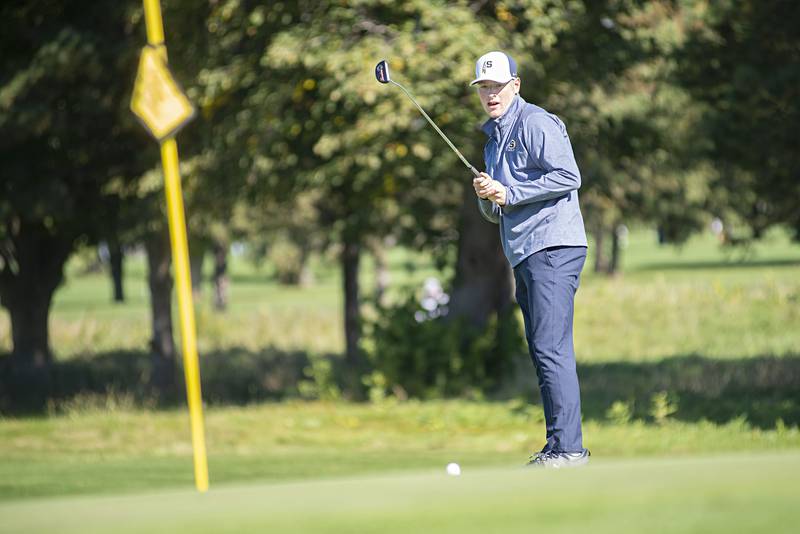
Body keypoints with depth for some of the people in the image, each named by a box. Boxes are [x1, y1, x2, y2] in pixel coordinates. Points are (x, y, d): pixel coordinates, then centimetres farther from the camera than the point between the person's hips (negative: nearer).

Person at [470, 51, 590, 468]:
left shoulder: (535, 123, -5)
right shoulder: (494, 137, 23)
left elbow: (568, 176, -17)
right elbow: (497, 214, 27)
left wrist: (509, 193, -14)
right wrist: (487, 196, 3)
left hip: (552, 247, -10)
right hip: (525, 256, 10)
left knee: (551, 349, -16)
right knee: (543, 353, 7)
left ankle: (567, 446, -19)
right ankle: (561, 448, 8)